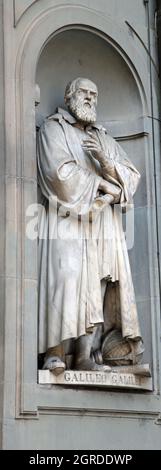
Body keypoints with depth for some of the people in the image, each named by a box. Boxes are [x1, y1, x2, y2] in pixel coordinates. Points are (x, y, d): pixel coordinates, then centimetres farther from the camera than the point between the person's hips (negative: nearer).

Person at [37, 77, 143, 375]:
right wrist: (103, 184, -4)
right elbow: (60, 171, -7)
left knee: (96, 287, -7)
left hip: (103, 224, 5)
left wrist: (104, 161, -5)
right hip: (68, 218, -5)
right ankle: (55, 352, -19)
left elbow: (131, 176, 14)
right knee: (65, 280, -18)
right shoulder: (53, 128, 10)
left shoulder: (103, 138, 26)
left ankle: (87, 355, -10)